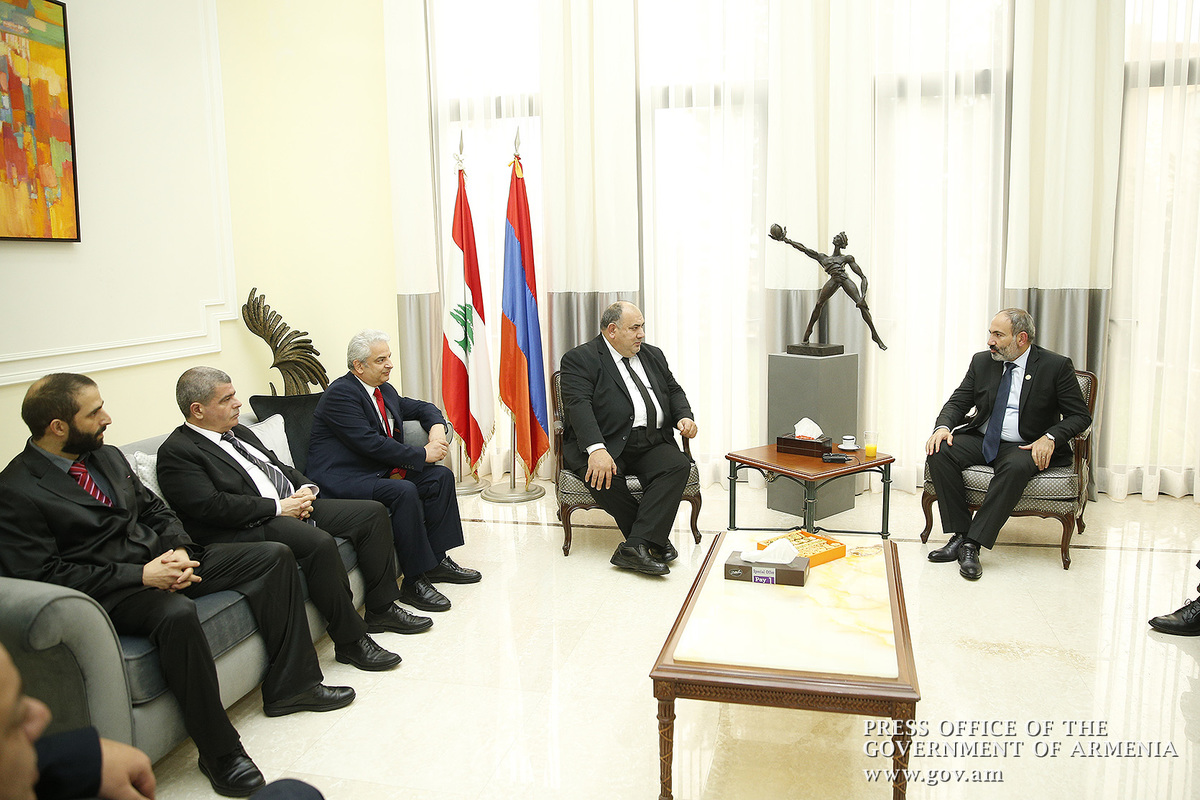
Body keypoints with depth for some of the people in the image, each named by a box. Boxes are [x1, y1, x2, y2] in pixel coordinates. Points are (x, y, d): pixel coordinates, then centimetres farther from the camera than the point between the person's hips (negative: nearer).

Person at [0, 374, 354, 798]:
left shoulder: (108, 456, 12)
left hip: (162, 559, 8)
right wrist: (140, 575, -21)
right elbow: (42, 574, -16)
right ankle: (219, 750, -25)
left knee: (275, 555, -1)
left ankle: (288, 685, 4)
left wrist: (178, 550, -4)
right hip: (110, 590, -8)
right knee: (177, 613, -40)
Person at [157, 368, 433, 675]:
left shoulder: (239, 432, 20)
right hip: (249, 530, -9)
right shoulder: (176, 452, -7)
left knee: (373, 512, 1)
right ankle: (350, 640, -21)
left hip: (294, 506, 10)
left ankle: (381, 608, 8)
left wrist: (306, 489, 2)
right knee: (320, 543, -35)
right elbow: (212, 506, -19)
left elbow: (281, 466, 24)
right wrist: (278, 507, -17)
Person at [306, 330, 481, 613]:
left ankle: (437, 559, 1)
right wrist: (422, 454, -18)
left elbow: (422, 408, 26)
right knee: (404, 492, -31)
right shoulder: (340, 394, -15)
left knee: (441, 476, -3)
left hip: (381, 470, 10)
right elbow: (371, 443, -23)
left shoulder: (384, 390, 13)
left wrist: (437, 428, 1)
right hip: (343, 481, -10)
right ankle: (414, 582, -23)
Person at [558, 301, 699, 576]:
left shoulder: (652, 355, 21)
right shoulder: (580, 359, -1)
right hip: (608, 443, -4)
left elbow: (674, 391, 27)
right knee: (603, 475, -35)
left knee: (678, 465, -26)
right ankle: (652, 541, -16)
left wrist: (684, 417, 2)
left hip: (652, 442, 5)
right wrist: (596, 449, -32)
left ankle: (635, 547, -34)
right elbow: (579, 406, -15)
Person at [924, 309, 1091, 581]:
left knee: (1016, 467, -38)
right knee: (940, 453, -24)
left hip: (1024, 446, -4)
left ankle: (972, 544, -33)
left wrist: (1050, 438, -22)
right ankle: (960, 534, -19)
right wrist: (943, 426, -15)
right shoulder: (981, 361, 7)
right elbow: (958, 402, 7)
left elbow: (1080, 415, -3)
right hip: (979, 439, 4)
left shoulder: (1056, 366, -4)